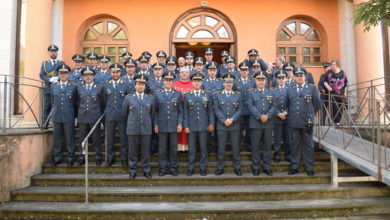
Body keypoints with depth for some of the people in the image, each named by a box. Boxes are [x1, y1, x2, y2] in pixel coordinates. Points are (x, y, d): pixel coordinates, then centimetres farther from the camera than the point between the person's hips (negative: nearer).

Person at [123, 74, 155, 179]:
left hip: (146, 129, 1)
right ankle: (133, 171, 17)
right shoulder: (128, 98, 4)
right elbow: (124, 114, 15)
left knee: (146, 151, 6)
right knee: (132, 151, 5)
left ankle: (146, 170, 18)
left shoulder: (151, 98, 7)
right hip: (132, 129, 0)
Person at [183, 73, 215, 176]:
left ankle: (203, 168, 17)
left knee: (203, 148, 5)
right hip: (191, 126, 0)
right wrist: (185, 125, -1)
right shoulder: (187, 95, 7)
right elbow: (185, 112, 5)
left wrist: (211, 123, 0)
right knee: (191, 148, 5)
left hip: (203, 126, 0)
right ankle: (191, 168, 16)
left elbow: (210, 110, 7)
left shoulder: (207, 95, 7)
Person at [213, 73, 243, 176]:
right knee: (221, 147, 3)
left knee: (236, 147, 5)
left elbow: (240, 110, 2)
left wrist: (232, 119, -12)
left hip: (235, 125, 1)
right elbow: (216, 109, -2)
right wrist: (224, 121, -13)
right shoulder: (217, 95, 6)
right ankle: (220, 167, 14)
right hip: (221, 125, -1)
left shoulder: (238, 95, 9)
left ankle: (237, 167, 16)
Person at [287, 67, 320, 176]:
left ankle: (309, 168, 14)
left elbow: (317, 104, 8)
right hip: (294, 122, 2)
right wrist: (291, 116, 10)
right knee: (295, 144, 7)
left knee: (308, 145, 5)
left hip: (307, 122, -2)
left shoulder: (312, 88, 4)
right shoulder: (290, 90, 12)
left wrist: (310, 115, 11)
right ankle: (294, 166, 15)